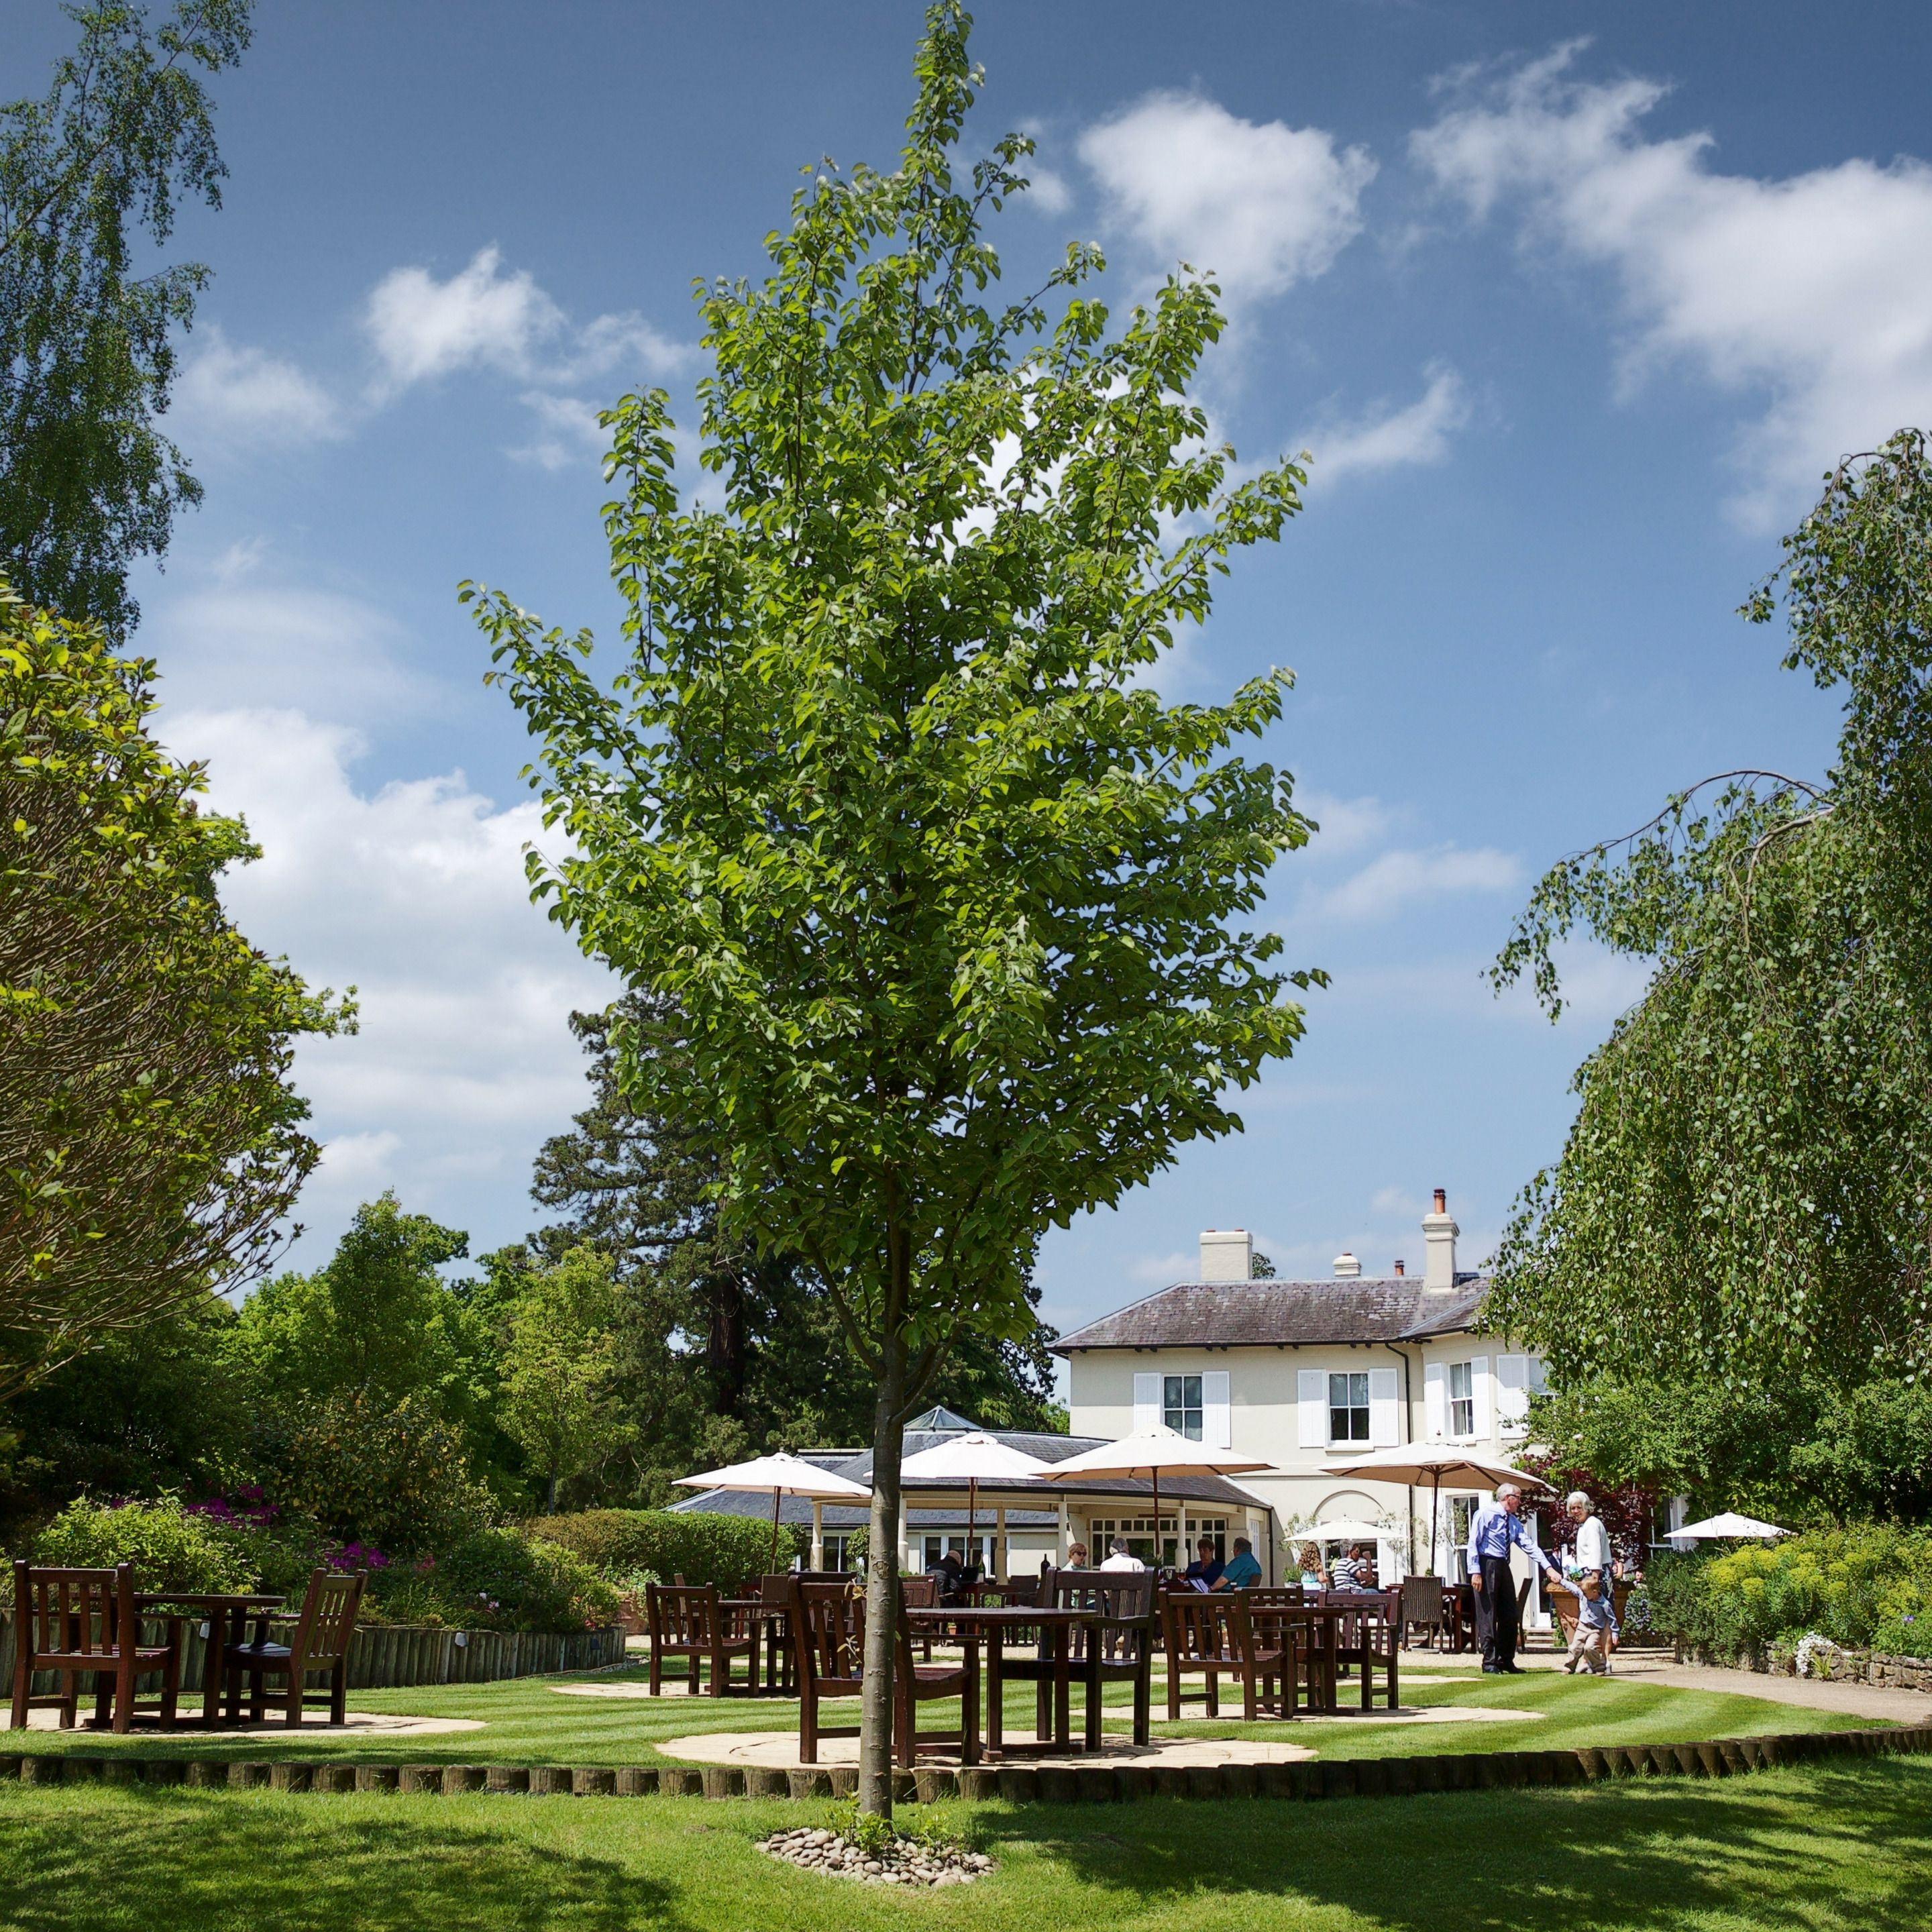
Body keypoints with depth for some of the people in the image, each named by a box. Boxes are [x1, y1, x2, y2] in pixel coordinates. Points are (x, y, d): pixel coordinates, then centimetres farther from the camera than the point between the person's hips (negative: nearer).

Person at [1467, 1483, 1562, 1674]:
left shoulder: (1514, 1522, 16)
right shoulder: (1485, 1514, -6)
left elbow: (1529, 1546, 7)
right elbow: (1473, 1543, -11)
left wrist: (1549, 1568, -5)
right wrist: (1475, 1572, -19)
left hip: (1503, 1568, 8)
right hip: (1486, 1565, -8)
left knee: (1509, 1615, 8)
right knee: (1488, 1616, -5)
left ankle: (1506, 1660, 17)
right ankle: (1489, 1662, -1)